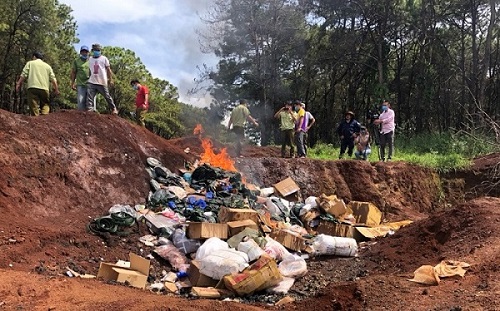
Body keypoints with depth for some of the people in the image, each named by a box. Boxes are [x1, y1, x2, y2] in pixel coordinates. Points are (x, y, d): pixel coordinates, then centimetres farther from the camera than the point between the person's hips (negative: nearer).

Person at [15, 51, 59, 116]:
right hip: (45, 89, 2)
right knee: (45, 104, 4)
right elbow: (53, 79, 9)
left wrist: (18, 84, 4)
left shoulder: (30, 63, 15)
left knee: (34, 106, -4)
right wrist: (56, 89, 8)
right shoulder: (48, 66, 21)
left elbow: (23, 75, 3)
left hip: (33, 87, -2)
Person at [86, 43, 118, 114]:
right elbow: (90, 70, 22)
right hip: (91, 82, 3)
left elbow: (108, 70, 4)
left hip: (102, 82, -3)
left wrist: (110, 80, -1)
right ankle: (89, 109, -9)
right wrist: (89, 78, 19)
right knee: (89, 97, -8)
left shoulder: (104, 58, 5)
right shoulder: (90, 59, 17)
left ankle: (113, 109, 19)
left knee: (107, 96, 4)